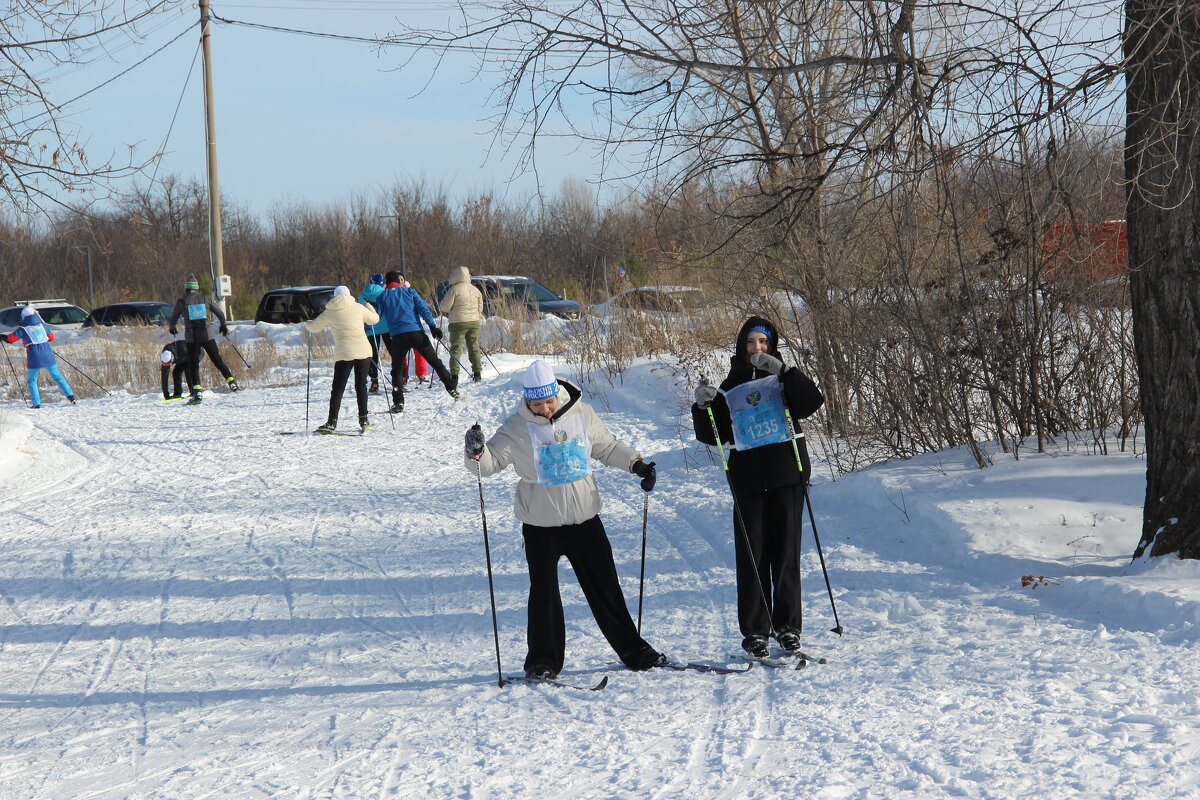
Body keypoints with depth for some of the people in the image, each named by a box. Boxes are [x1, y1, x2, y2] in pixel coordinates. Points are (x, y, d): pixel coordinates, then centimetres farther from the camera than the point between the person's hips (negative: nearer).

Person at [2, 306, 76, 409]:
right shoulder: (42, 325, 9)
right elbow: (52, 337, 18)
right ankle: (70, 395, 9)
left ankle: (36, 403, 1)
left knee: (32, 380, 10)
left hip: (34, 359, -3)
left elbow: (10, 339, -6)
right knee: (57, 376, 14)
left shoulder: (23, 329, -3)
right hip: (48, 356, 3)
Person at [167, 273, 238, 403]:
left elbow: (173, 320, 7)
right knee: (218, 360, 11)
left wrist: (171, 328, 30)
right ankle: (231, 382, 4)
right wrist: (223, 326, 29)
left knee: (193, 365, 5)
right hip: (206, 336, 1)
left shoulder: (181, 302, -2)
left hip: (191, 338, -1)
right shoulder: (206, 299, 2)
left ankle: (197, 392, -4)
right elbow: (220, 313, 10)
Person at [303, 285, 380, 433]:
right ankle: (364, 420, 11)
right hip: (363, 351, 1)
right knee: (361, 386, 12)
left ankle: (332, 422, -5)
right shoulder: (358, 307, 4)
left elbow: (314, 327, 13)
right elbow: (374, 319, 18)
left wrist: (306, 324, 37)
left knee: (338, 389, 2)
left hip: (343, 354, -1)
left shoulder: (329, 313, 3)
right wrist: (369, 307, 39)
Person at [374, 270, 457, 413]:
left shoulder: (383, 297, 10)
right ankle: (452, 388, 11)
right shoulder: (409, 291, 10)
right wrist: (433, 326, -5)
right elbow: (423, 308, 0)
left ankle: (398, 403, -1)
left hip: (398, 336, 0)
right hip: (416, 332, 0)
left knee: (397, 369, 9)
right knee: (434, 361, 11)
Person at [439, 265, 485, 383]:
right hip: (474, 321, 5)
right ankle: (477, 373, 12)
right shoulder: (475, 289, 9)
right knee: (474, 348, 12)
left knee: (456, 348, 0)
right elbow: (480, 308, 16)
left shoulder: (454, 289, -11)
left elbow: (445, 307, -10)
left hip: (458, 323, -5)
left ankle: (454, 375, -4)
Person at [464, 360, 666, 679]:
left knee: (605, 587, 8)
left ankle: (633, 650, 17)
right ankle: (543, 660, 10)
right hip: (541, 523, -2)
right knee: (543, 590, 0)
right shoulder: (517, 428, -8)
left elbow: (606, 447, 15)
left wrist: (636, 464, 6)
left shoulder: (581, 414, -1)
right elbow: (490, 462, -10)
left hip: (585, 517, 2)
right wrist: (477, 451, -31)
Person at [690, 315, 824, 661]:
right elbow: (713, 436, 12)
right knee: (752, 555, -3)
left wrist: (784, 371, -20)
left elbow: (812, 403, -11)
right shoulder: (731, 387, 12)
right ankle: (755, 631, 0)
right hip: (748, 480, 1)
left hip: (787, 476, -1)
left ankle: (787, 625, 9)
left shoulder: (783, 378, 8)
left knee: (786, 553, 1)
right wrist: (703, 406, -7)